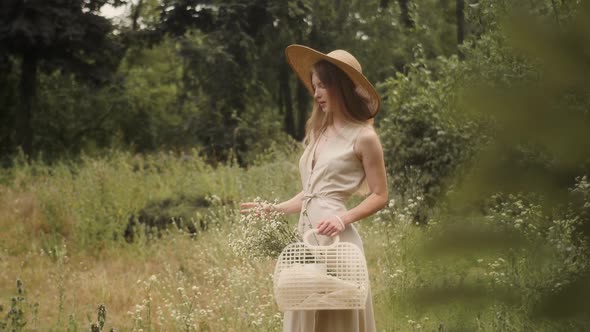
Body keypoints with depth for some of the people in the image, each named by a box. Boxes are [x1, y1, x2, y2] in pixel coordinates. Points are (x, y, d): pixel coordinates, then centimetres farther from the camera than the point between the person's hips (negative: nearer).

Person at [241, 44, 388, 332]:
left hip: (335, 239, -7)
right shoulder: (319, 132, 16)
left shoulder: (362, 136, -5)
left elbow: (380, 196, -4)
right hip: (307, 238, 8)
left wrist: (344, 218, -17)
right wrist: (272, 209, 16)